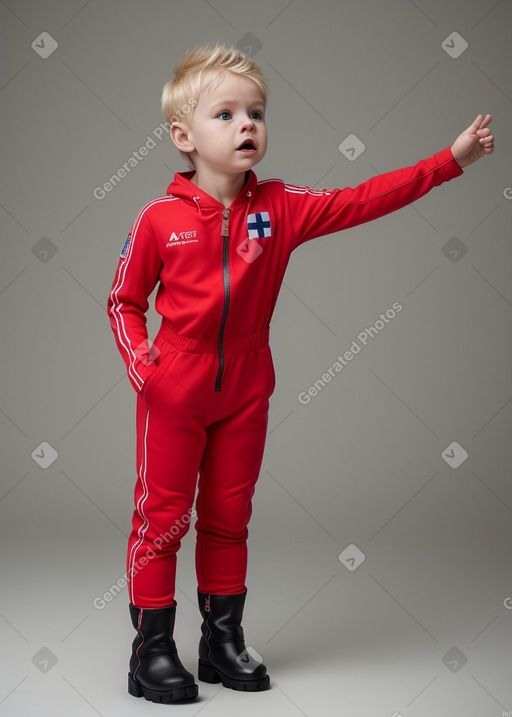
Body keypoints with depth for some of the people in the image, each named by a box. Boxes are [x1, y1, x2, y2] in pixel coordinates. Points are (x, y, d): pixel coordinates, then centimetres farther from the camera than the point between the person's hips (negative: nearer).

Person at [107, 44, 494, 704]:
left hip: (246, 389, 4)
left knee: (229, 517, 14)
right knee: (162, 515, 2)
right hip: (174, 391, -3)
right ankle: (152, 650, 14)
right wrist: (138, 357, -15)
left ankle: (223, 641, 28)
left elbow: (359, 202, -5)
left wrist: (450, 159, -10)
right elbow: (124, 300, 1)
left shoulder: (280, 208, -1)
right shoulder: (160, 219, -9)